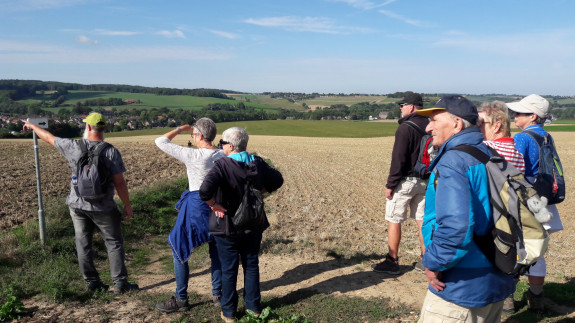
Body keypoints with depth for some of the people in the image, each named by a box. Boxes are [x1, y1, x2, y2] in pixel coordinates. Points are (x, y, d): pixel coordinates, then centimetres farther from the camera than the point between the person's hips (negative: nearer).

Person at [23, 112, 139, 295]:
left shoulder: (73, 147, -7)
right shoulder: (111, 151, -15)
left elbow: (49, 138, 12)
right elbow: (119, 182, -14)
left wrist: (32, 126, 32)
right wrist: (127, 205, -3)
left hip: (77, 205, 3)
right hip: (102, 207, -3)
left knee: (83, 244, 13)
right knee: (114, 243, 7)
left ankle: (91, 282, 22)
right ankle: (120, 283, 7)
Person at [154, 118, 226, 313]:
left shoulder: (192, 156, -17)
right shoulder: (223, 156, -2)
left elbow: (160, 142, -9)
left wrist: (180, 129, 3)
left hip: (195, 206, -6)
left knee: (179, 251, 8)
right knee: (216, 251, 18)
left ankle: (181, 300, 16)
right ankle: (217, 295, 29)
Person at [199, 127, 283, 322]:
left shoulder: (222, 165, -21)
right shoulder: (257, 163, -5)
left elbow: (205, 191, -35)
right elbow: (277, 180, 6)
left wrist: (215, 206, -19)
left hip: (228, 226, -4)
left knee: (229, 269, 11)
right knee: (251, 265, 19)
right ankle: (254, 306, 30)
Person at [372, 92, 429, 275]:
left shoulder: (405, 127, -15)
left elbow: (398, 159, -18)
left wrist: (390, 184, -13)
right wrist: (428, 177, 16)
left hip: (405, 181, -8)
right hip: (424, 182, 8)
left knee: (394, 221, 2)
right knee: (422, 220, 13)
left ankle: (392, 262, 7)